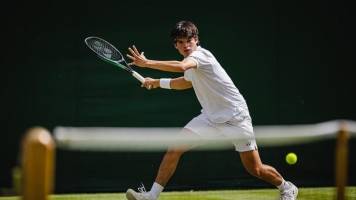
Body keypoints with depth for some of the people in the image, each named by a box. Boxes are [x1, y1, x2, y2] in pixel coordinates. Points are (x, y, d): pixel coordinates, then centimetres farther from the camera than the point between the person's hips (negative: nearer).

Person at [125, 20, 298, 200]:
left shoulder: (200, 55, -19)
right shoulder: (190, 60, 6)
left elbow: (181, 67, -42)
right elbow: (187, 82, 29)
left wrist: (147, 63, -41)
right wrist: (157, 82, 22)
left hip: (235, 117, -7)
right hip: (210, 117, 7)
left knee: (255, 169, -2)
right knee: (174, 149, -9)